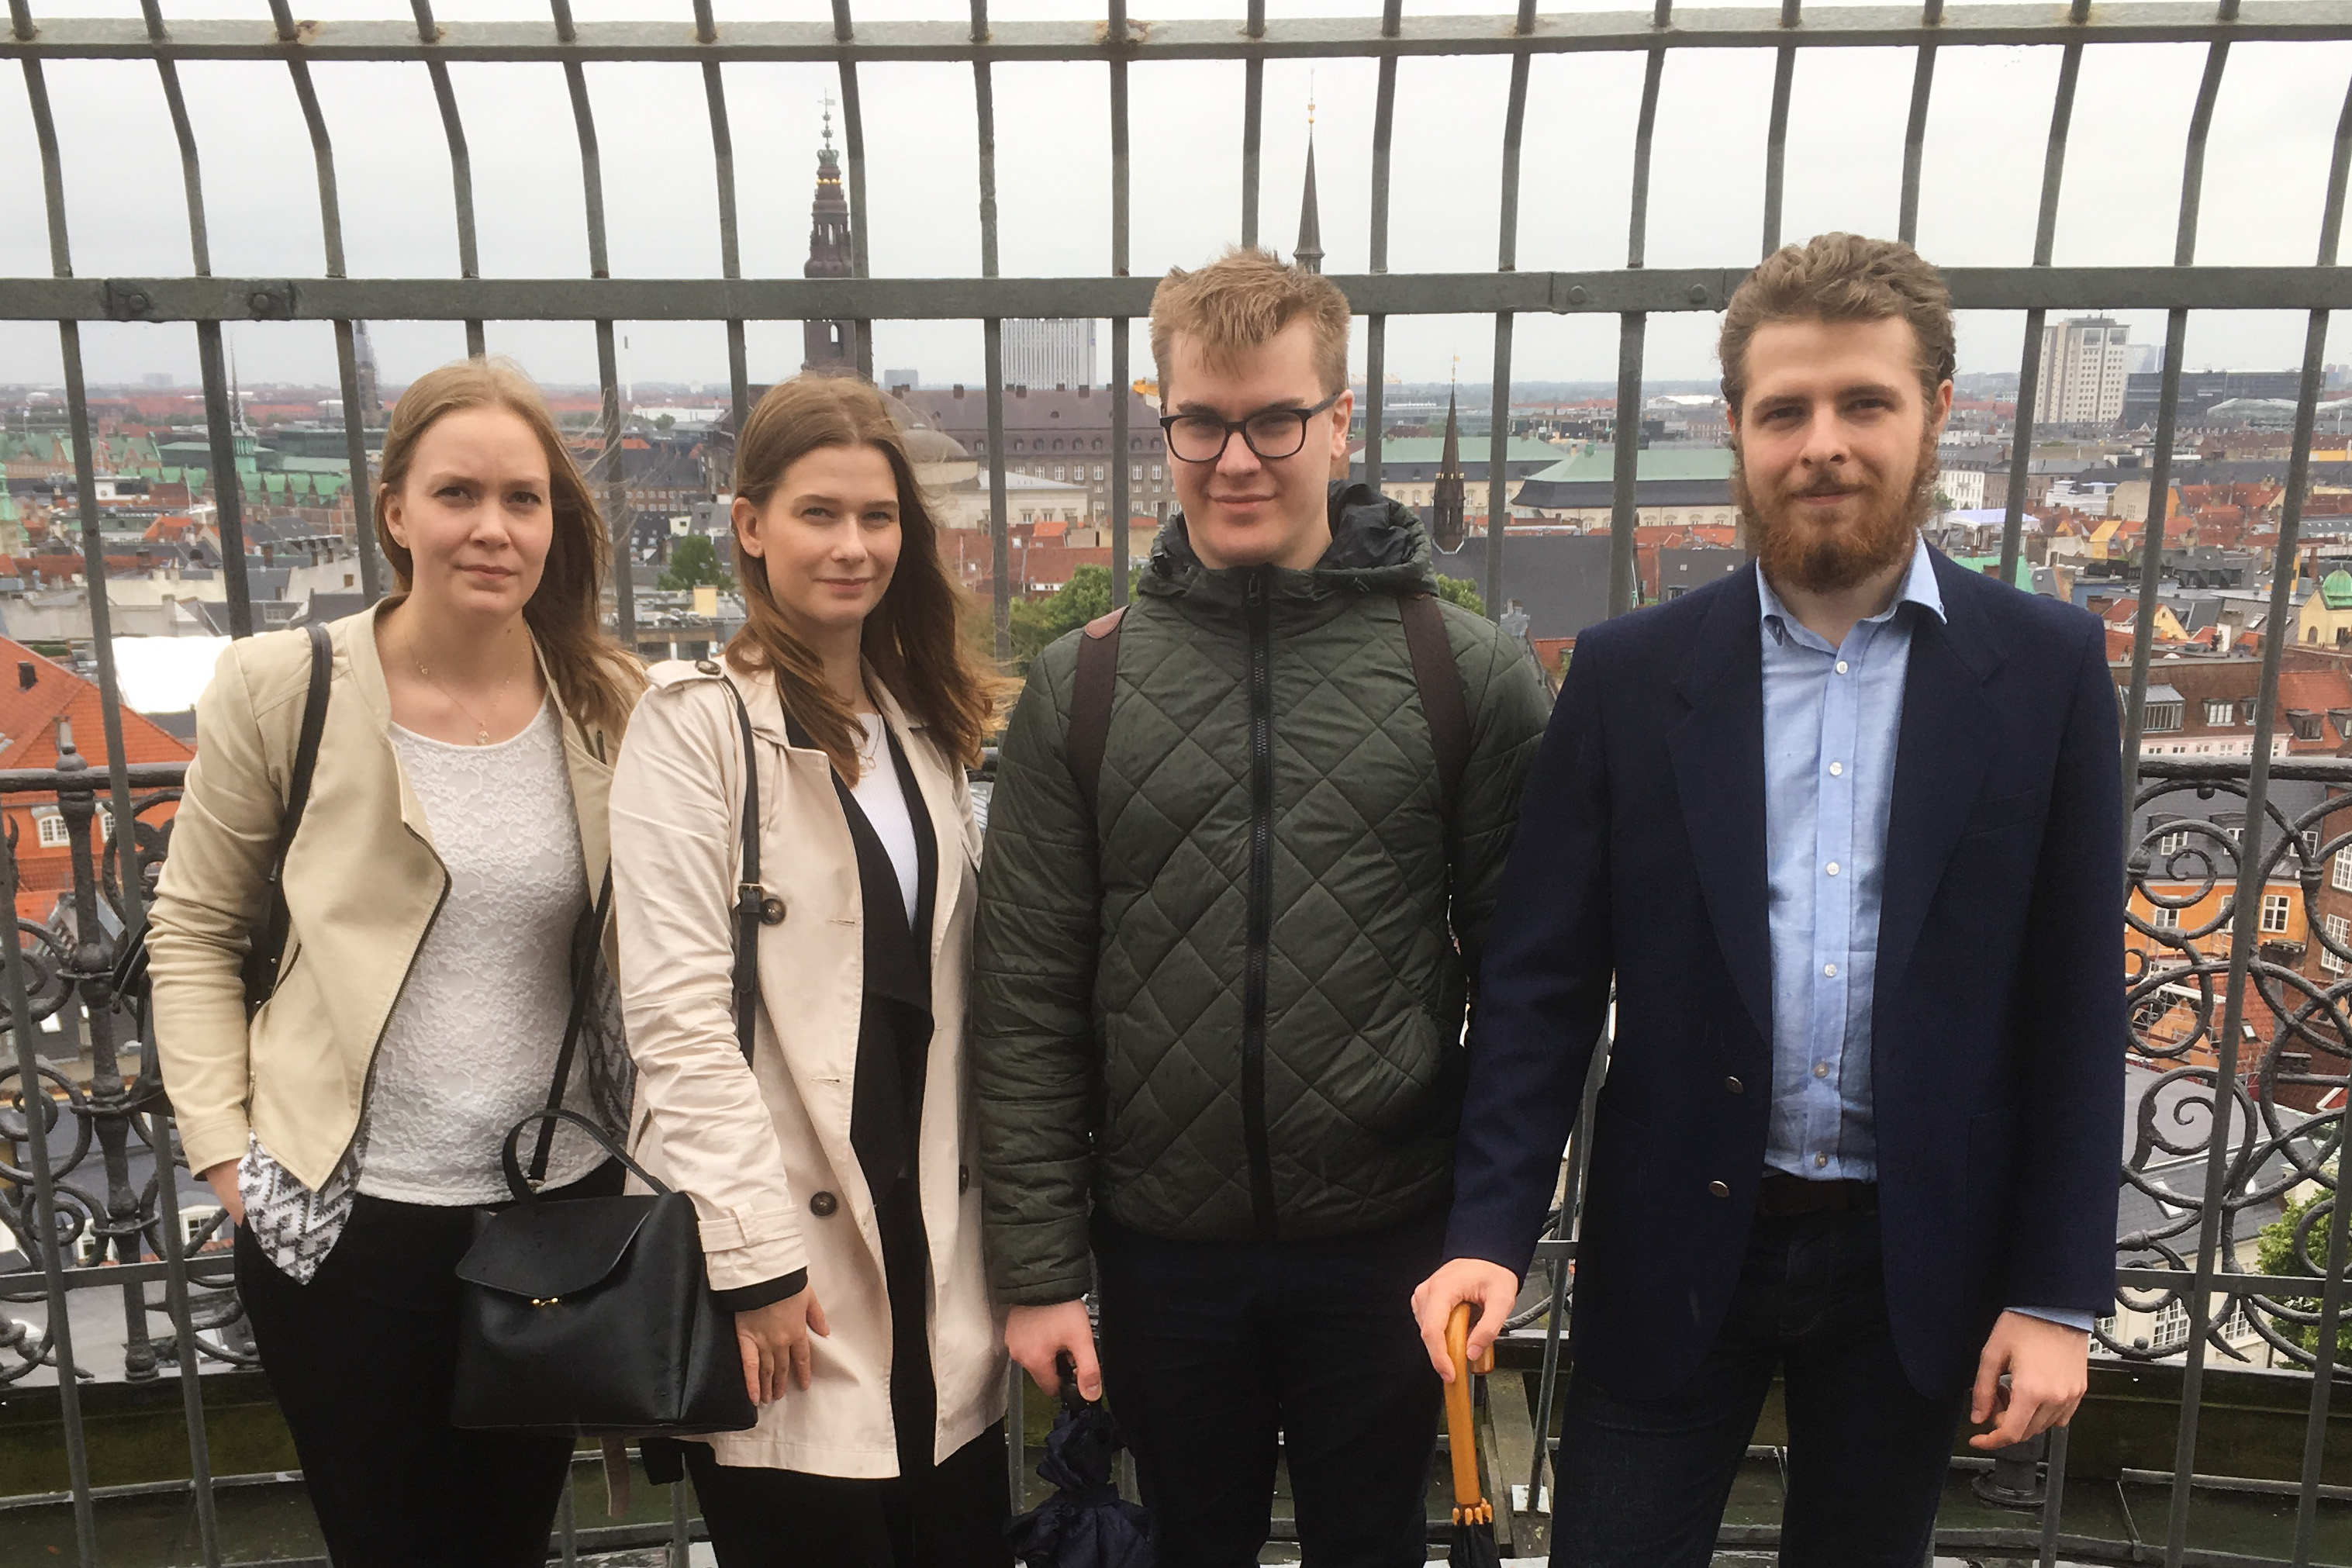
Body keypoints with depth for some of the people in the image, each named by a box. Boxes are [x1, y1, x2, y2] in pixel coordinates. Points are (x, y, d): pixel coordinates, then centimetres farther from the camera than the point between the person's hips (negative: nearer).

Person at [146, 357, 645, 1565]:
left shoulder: (612, 703, -3)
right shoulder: (279, 688, -9)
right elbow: (193, 931, 0)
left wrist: (660, 1144, 2)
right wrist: (223, 1145, -7)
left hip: (566, 1205, 2)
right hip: (349, 1220, -2)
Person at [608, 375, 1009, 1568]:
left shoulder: (924, 723, 12)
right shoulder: (696, 722, -8)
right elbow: (678, 1011, -14)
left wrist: (988, 1220, 10)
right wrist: (756, 1261, -16)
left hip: (934, 1234, 6)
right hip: (788, 1259, -6)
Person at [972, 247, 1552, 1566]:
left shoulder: (1473, 675, -6)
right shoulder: (1080, 689, -3)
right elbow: (1029, 1003, -2)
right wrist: (1039, 1267, -3)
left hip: (1386, 1244, 0)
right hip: (1165, 1248, 1)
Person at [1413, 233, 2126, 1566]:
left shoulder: (2050, 668, -3)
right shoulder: (1630, 671, -5)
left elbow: (2075, 1003, -2)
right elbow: (1541, 981, -5)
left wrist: (2060, 1291, -3)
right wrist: (1491, 1231, -13)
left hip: (1917, 1257, 1)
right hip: (1674, 1248, -1)